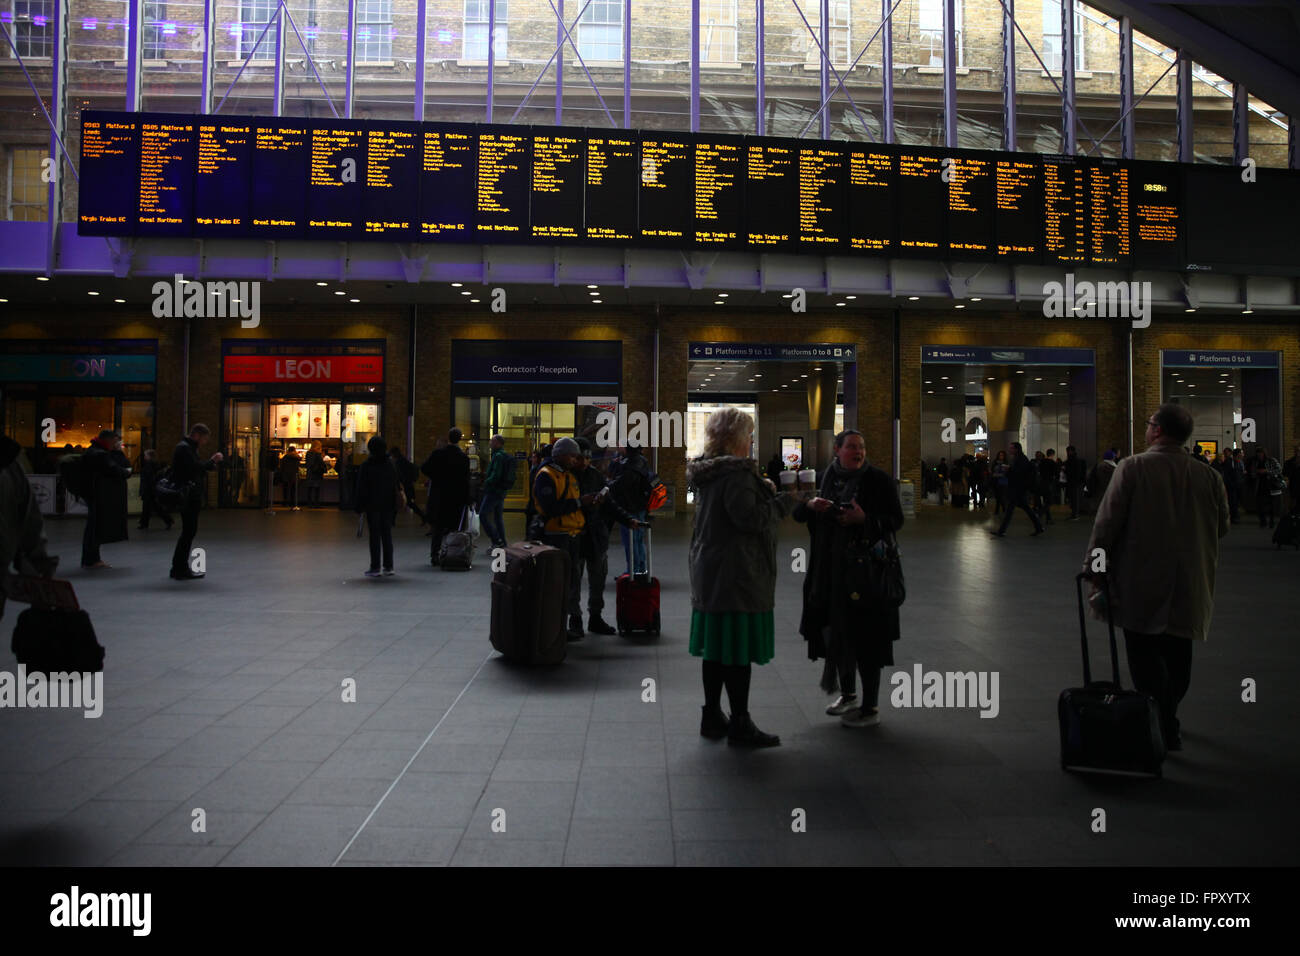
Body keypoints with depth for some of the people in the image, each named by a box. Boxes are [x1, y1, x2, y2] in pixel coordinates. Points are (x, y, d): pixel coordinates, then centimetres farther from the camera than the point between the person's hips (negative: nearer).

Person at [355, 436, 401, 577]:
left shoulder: (366, 466, -8)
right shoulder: (391, 465, 4)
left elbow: (361, 488, -6)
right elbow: (396, 485, 8)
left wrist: (359, 507, 0)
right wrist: (394, 506, 13)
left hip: (372, 506, -3)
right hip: (388, 506, 3)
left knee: (374, 535, 0)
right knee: (387, 535, 8)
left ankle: (375, 568, 2)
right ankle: (388, 567, 8)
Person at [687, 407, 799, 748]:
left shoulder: (706, 472, 13)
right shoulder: (735, 472, -17)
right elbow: (750, 517, -22)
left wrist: (765, 490, 11)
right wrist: (786, 500, -11)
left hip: (709, 571, 10)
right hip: (735, 575, -10)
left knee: (717, 646, 15)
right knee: (739, 648, -3)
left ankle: (712, 717, 23)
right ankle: (740, 724, 4)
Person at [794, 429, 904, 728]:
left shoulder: (878, 479, -6)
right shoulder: (827, 478, 8)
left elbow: (896, 519, -8)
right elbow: (797, 513, 11)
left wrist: (865, 519, -24)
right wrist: (810, 505, -12)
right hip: (830, 571, 5)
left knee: (865, 638, -3)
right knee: (836, 632, 13)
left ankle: (870, 708, 8)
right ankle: (847, 694, 32)